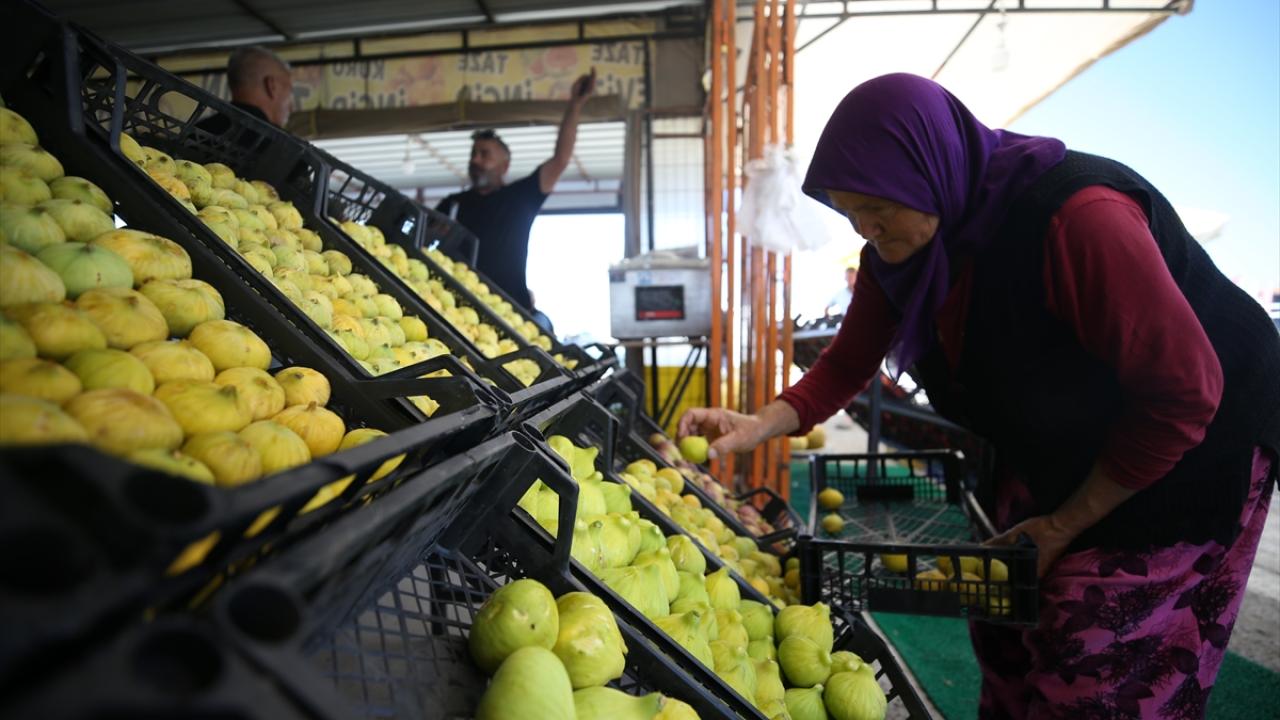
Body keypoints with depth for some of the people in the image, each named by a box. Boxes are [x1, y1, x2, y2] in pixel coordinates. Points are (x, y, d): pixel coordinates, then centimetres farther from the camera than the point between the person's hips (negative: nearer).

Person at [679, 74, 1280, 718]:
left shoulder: (1078, 215, -33)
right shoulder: (895, 252, -10)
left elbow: (1183, 392, -25)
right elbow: (847, 366, -1)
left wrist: (1065, 525, -16)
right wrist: (759, 425, -20)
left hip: (1186, 450, -6)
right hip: (1049, 455, 7)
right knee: (1007, 640, 12)